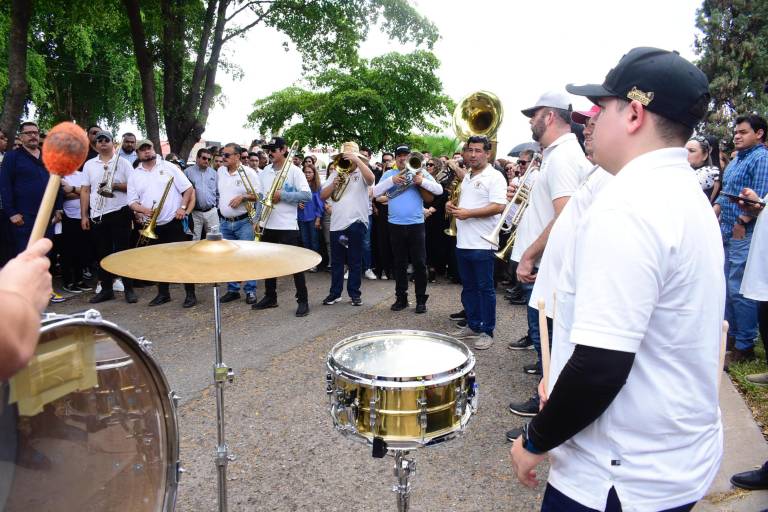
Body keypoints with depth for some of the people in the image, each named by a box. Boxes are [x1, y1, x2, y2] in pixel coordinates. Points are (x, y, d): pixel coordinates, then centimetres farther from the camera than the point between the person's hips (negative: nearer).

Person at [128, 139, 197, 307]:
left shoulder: (168, 167, 1)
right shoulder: (134, 175, 8)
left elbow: (188, 189, -1)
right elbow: (132, 202, 5)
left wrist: (182, 207, -13)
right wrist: (144, 210, -14)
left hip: (174, 222, -3)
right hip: (151, 226, 4)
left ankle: (190, 294, 4)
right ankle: (163, 293, 24)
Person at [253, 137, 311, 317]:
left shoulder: (294, 171, -7)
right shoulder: (265, 171, 11)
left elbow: (307, 195, -16)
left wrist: (282, 195, -18)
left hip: (288, 226, -6)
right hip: (268, 225, 6)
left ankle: (303, 301, 5)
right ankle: (270, 297, 27)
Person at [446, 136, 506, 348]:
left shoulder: (494, 177, -8)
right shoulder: (466, 177, 17)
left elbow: (498, 206, -19)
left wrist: (468, 213, -20)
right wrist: (453, 206, 4)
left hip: (482, 244, -8)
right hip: (463, 242, 8)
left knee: (485, 288, 1)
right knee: (468, 287, 14)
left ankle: (487, 331, 10)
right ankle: (473, 326, 26)